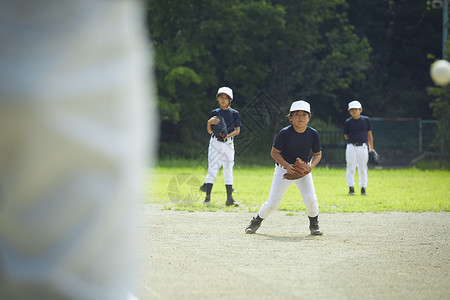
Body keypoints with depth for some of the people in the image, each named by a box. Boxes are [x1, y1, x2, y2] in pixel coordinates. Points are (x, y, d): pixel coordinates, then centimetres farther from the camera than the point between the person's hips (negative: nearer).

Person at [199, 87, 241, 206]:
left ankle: (229, 198, 0)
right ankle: (207, 197, -7)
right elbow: (209, 131, 7)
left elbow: (237, 130, 3)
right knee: (212, 169, -6)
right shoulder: (214, 113, 9)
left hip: (228, 144, 0)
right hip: (215, 143, 0)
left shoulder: (234, 113, 8)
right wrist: (209, 123, -14)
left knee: (228, 170, -1)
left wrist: (228, 135, -14)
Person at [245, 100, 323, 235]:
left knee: (311, 199, -14)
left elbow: (317, 154, 1)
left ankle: (314, 224, 12)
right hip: (283, 169, -2)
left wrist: (310, 166, -18)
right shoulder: (285, 133, -19)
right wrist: (287, 165, -24)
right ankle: (256, 221, 23)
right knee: (272, 203, -3)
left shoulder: (313, 134, -11)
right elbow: (274, 152, -11)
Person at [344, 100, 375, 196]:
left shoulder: (366, 120, 5)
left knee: (363, 169, 4)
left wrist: (371, 148, 6)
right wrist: (354, 140, 2)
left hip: (363, 147, 1)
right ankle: (351, 188, 9)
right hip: (351, 147, -1)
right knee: (351, 168, 0)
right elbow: (346, 136, 10)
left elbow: (369, 134, 9)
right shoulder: (348, 122, 2)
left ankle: (363, 188, 11)